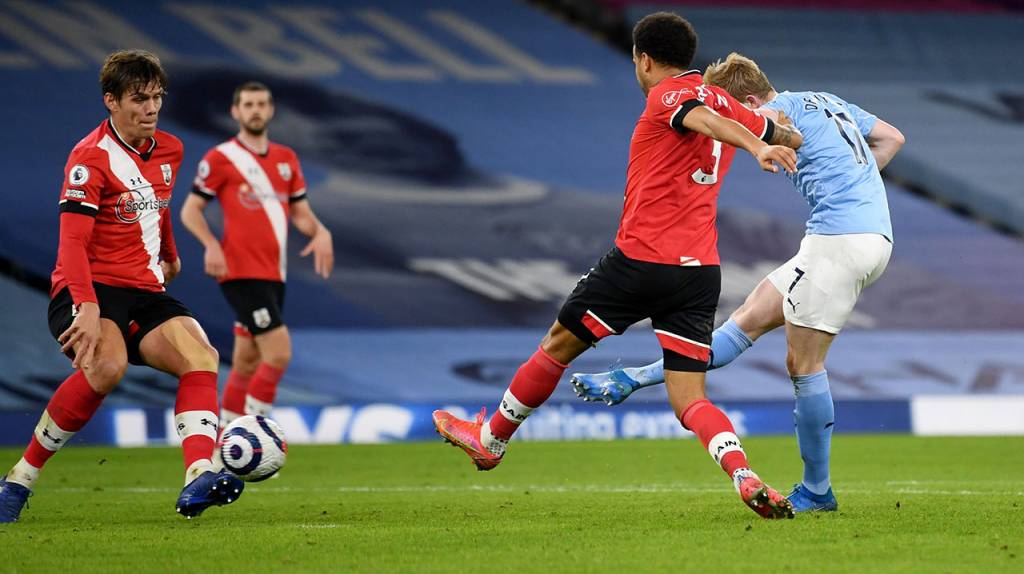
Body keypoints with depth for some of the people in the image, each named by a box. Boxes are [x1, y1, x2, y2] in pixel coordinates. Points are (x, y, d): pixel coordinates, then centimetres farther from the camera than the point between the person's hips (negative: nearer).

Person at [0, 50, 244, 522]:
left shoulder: (169, 150, 12)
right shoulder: (91, 156, -11)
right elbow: (72, 241, -20)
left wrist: (169, 255, 48)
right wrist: (87, 306, -33)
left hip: (145, 291, 7)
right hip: (91, 289, -7)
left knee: (200, 355, -20)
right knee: (107, 364, -35)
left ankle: (198, 481, -35)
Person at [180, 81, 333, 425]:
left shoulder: (286, 159, 15)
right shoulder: (220, 158, -3)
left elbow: (300, 212, 18)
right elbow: (190, 210, -1)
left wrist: (319, 232, -5)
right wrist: (211, 245, -18)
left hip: (273, 275, 7)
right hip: (242, 273, -7)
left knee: (247, 363, 11)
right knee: (279, 352, -17)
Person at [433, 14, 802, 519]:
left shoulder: (667, 96, -6)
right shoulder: (721, 101, 14)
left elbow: (708, 119, -27)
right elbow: (790, 138, 27)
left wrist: (758, 147, -45)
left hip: (641, 257, -6)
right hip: (701, 270, 6)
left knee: (559, 345, 16)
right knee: (690, 403, 2)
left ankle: (489, 439, 34)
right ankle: (745, 477, -25)